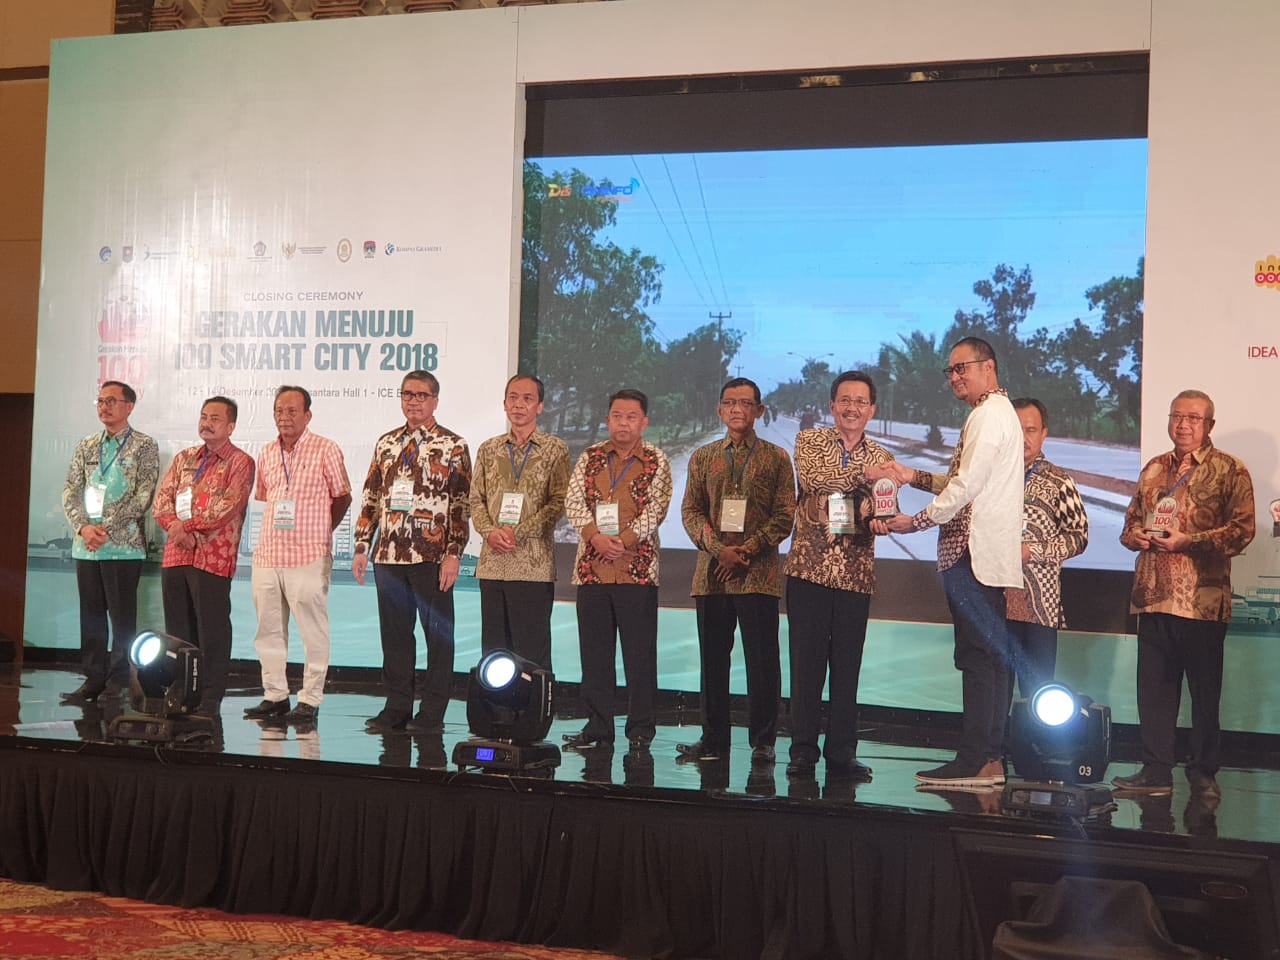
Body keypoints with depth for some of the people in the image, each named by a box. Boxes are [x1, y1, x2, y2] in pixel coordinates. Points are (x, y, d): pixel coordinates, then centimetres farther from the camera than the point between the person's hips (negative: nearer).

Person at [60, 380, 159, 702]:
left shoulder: (144, 446, -1)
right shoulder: (85, 447, 15)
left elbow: (143, 496, -9)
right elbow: (71, 492, 9)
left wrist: (107, 528, -14)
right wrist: (83, 527, -8)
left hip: (124, 545, -5)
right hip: (87, 545, 5)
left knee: (123, 617, -2)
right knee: (91, 615, 8)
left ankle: (119, 683, 4)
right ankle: (93, 679, 16)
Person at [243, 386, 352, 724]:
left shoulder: (325, 450, -3)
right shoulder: (266, 454, 13)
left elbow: (342, 496, 2)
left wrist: (320, 531, 4)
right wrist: (278, 527, 13)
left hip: (309, 556, -6)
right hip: (268, 553, 6)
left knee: (313, 630, -3)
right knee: (269, 629, 10)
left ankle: (310, 700, 3)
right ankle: (275, 695, 19)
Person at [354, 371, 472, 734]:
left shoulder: (453, 445, 0)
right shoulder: (386, 443, 13)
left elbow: (462, 503, -5)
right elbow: (370, 498, 15)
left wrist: (454, 554, -12)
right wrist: (362, 547, 8)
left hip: (432, 556, -4)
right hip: (388, 554, 4)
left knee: (438, 635, 2)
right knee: (394, 634, 9)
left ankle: (432, 712, 10)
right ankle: (397, 707, 18)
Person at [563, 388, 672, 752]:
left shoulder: (656, 461, 3)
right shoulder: (590, 457, 11)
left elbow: (657, 508, -5)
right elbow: (573, 500, 3)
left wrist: (624, 540, -16)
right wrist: (595, 536, -13)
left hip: (637, 568, -3)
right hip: (591, 567, 3)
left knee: (640, 651, -1)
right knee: (594, 650, 7)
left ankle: (640, 728, 8)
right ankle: (598, 726, 16)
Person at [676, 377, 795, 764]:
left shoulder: (776, 458, 6)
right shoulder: (703, 457, 14)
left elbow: (784, 515, 0)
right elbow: (690, 511, 8)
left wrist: (747, 550, -12)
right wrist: (718, 549, -9)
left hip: (759, 573, -3)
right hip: (711, 572, 3)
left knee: (762, 660, -2)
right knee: (713, 658, 7)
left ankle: (763, 741, 6)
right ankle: (713, 738, 15)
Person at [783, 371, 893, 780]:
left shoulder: (882, 458, 12)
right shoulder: (809, 440, 5)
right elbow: (812, 478, -15)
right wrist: (864, 473, -25)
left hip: (856, 574, 2)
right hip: (809, 567, -2)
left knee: (847, 664, 5)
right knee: (806, 661, 1)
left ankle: (842, 751, 13)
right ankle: (803, 749, 9)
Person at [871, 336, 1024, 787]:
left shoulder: (989, 415, -10)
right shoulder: (997, 413, 23)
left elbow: (966, 486, -17)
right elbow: (964, 483, 23)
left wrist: (917, 521, -9)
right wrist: (915, 477, 12)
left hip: (976, 552, -11)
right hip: (988, 553, 11)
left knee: (977, 657, -10)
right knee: (991, 656, 10)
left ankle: (974, 761, -10)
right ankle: (990, 759, 13)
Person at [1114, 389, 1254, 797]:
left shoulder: (1229, 471, -1)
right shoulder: (1154, 469, 16)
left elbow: (1242, 530, -9)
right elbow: (1131, 520, 22)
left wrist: (1187, 541, -17)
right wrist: (1136, 535, -1)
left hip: (1203, 601, -5)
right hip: (1153, 596, 5)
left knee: (1205, 691, 4)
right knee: (1153, 689, 8)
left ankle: (1203, 772, 16)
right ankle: (1156, 771, 16)